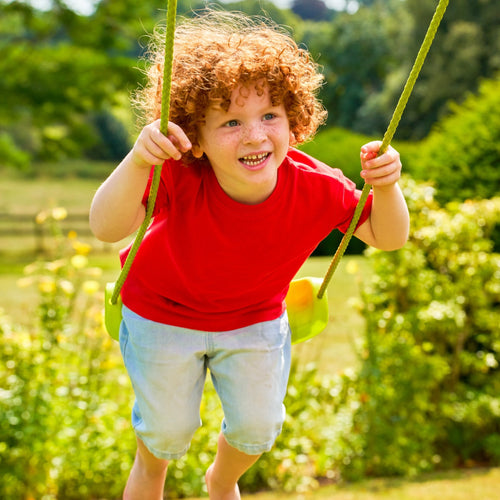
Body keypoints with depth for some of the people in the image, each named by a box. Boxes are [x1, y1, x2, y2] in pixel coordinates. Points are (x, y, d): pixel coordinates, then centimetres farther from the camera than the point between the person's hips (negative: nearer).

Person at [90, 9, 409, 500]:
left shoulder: (318, 189, -30)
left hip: (256, 319, 2)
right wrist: (137, 160, -64)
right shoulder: (177, 179, -37)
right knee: (167, 426, 19)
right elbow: (105, 228, -48)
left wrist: (386, 188, -38)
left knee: (258, 427, 18)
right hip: (162, 313, -2)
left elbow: (387, 238, -17)